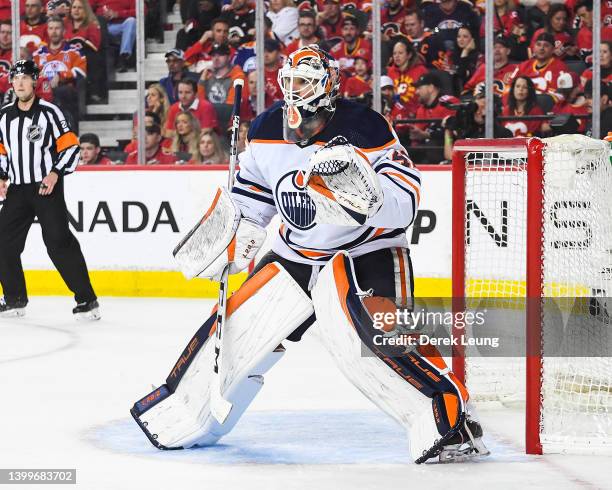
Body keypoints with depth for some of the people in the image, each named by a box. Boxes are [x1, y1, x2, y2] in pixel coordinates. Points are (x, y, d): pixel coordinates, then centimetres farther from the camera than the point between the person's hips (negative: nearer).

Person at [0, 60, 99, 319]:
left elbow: (71, 146, -8)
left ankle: (87, 299, -10)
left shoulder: (49, 112, -8)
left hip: (47, 188, -6)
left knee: (58, 241, -13)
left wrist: (55, 174, -18)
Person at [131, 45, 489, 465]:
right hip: (295, 254, 6)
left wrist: (362, 185, -41)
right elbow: (251, 190, 18)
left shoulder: (365, 130, -20)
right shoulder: (268, 132, 0)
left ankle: (449, 419, -23)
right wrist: (230, 237, 15)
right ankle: (182, 416, 22)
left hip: (367, 252, -6)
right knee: (236, 328, 3)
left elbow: (404, 202, -25)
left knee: (368, 339, -28)